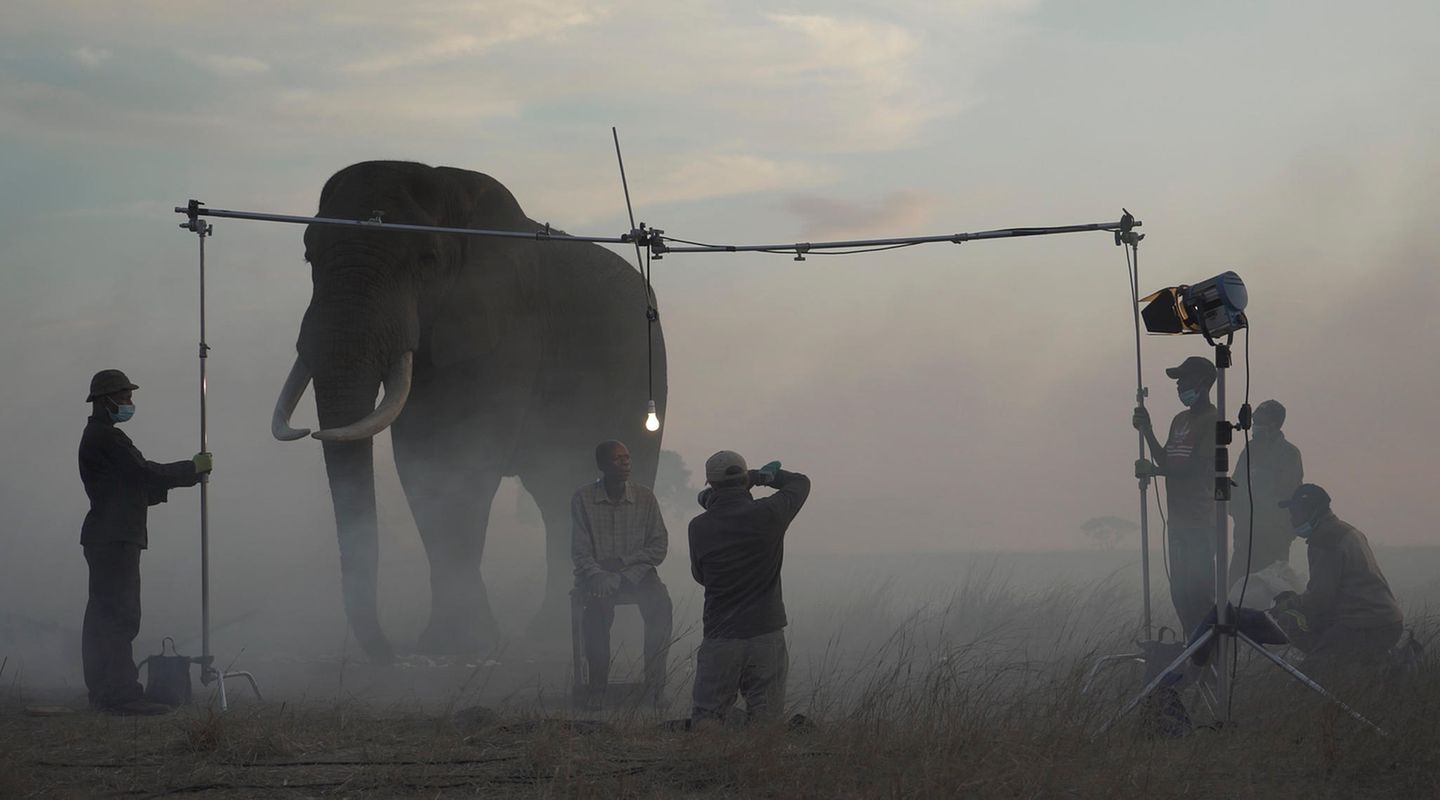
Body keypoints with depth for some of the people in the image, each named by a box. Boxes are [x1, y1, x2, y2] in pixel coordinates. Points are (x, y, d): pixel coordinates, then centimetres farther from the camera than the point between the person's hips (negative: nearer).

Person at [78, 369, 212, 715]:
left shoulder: (97, 436, 21)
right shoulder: (106, 437, -13)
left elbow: (133, 483, 21)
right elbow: (145, 474, -16)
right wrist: (193, 468, -4)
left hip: (106, 539, 11)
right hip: (115, 539, -11)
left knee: (103, 616, 10)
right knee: (120, 615, -14)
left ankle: (103, 693, 13)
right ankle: (123, 694, -18)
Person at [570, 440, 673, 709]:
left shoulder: (645, 497, 3)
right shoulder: (583, 499, -2)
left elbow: (659, 547, 2)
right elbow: (580, 552, -4)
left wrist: (623, 562, -11)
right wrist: (599, 576, -22)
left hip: (636, 573, 2)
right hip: (596, 574, -2)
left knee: (660, 602, -28)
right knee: (597, 604, -34)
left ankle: (655, 685, -24)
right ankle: (597, 687, -27)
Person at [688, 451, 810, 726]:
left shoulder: (699, 527, -4)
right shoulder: (767, 514, -7)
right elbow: (800, 482, 13)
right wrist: (761, 476, 20)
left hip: (719, 639, 1)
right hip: (766, 634, 0)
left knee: (705, 719, 5)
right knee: (765, 725, 2)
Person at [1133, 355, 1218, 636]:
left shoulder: (1212, 421, -9)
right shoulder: (1180, 420, 19)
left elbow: (1196, 467, -16)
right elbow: (1167, 463, 17)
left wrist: (1153, 469, -14)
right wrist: (1147, 431, 7)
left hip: (1200, 523, -9)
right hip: (1178, 520, 9)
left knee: (1198, 591, -11)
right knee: (1180, 592, 8)